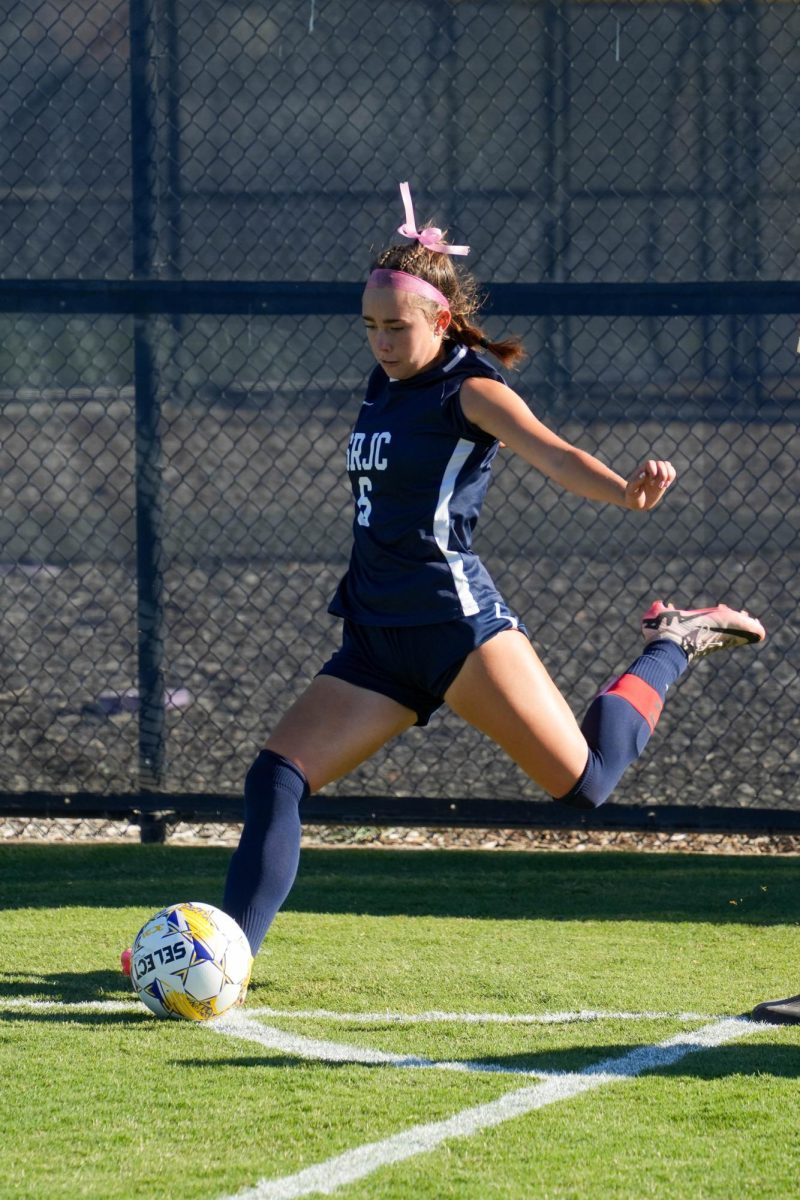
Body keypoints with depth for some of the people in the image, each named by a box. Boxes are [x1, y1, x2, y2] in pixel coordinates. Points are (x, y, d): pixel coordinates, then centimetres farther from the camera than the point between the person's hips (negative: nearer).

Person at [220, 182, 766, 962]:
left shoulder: (470, 392, -9)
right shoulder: (384, 388, 13)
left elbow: (548, 453, -28)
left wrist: (626, 489, -47)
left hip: (456, 622, -7)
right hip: (377, 642, 7)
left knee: (583, 782, -8)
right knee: (274, 782, -8)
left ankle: (672, 646, 16)